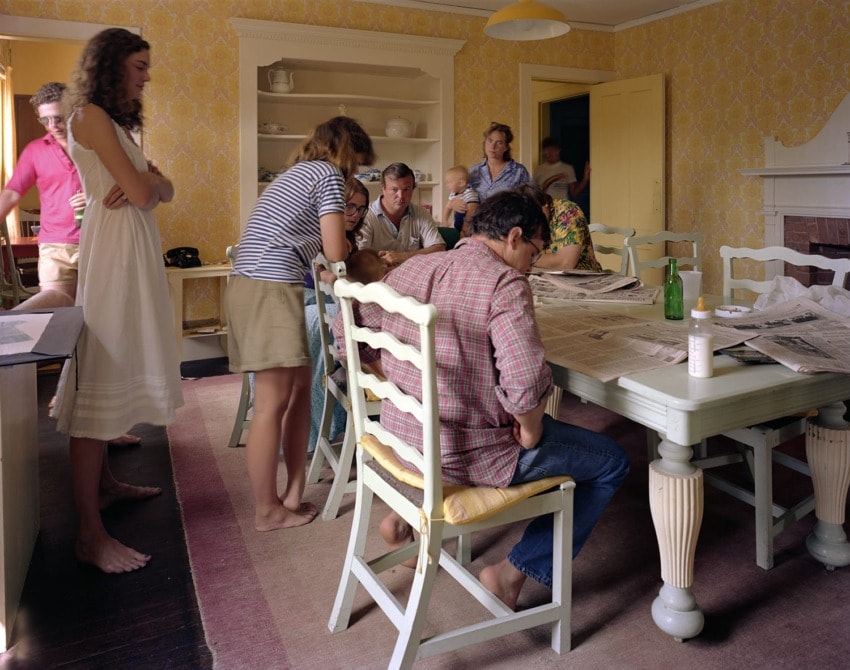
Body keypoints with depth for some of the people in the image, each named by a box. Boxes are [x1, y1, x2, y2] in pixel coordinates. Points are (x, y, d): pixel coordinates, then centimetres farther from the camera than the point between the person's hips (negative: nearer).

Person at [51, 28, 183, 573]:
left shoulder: (117, 123, 22)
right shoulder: (90, 114, -6)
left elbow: (163, 190, 14)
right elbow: (142, 192, -14)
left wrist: (148, 182, -7)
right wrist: (149, 182, 8)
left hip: (135, 251, 9)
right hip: (112, 248, -9)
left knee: (118, 370, 11)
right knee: (100, 379, -11)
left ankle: (104, 482, 23)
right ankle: (92, 534, -8)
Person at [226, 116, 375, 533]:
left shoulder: (298, 172, 27)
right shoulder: (330, 174, -1)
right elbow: (335, 252, -5)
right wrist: (340, 238, 15)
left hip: (249, 284, 10)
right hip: (271, 290, -10)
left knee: (299, 388, 12)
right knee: (272, 404, -3)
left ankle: (294, 493, 17)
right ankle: (267, 511, 8)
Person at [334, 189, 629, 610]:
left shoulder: (414, 268, 4)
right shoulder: (504, 282, -17)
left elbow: (347, 328, 11)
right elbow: (526, 380, -31)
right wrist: (531, 427, -11)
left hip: (398, 435, 8)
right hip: (467, 455, -7)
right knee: (611, 463, 9)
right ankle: (515, 572, 10)